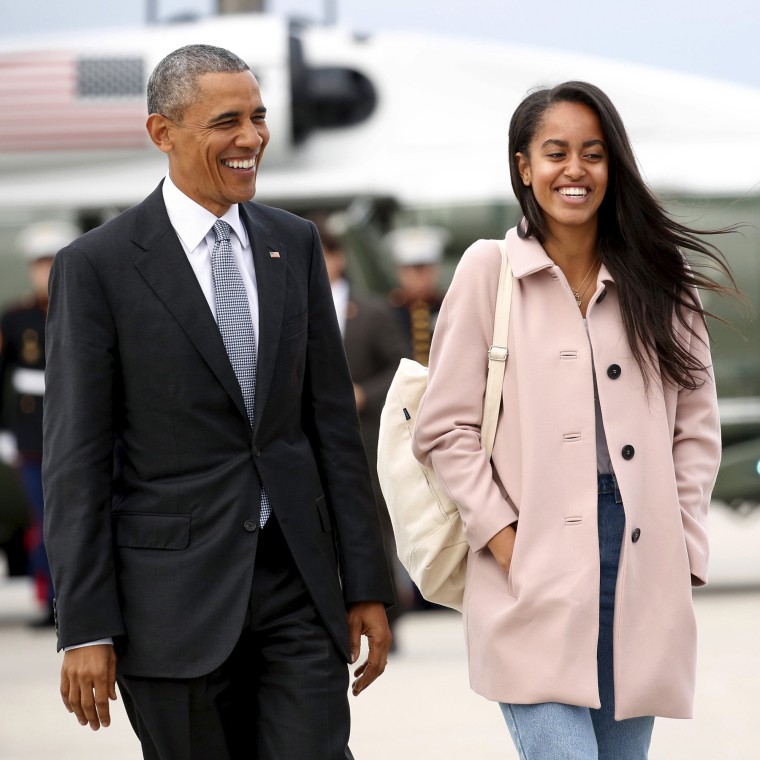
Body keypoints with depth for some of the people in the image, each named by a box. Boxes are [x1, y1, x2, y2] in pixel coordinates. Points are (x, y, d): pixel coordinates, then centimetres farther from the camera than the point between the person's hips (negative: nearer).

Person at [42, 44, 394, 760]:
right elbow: (76, 459, -6)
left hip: (298, 585, 3)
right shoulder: (96, 266, -5)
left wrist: (366, 586, 7)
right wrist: (85, 628, -9)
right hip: (174, 592, -3)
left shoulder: (294, 244, 9)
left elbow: (333, 419, 11)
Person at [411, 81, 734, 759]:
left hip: (643, 577, 3)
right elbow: (445, 429, 2)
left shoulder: (656, 278, 12)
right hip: (536, 574, -3)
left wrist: (684, 551, 4)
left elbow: (696, 428, 13)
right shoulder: (490, 270, 3)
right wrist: (501, 536, -7)